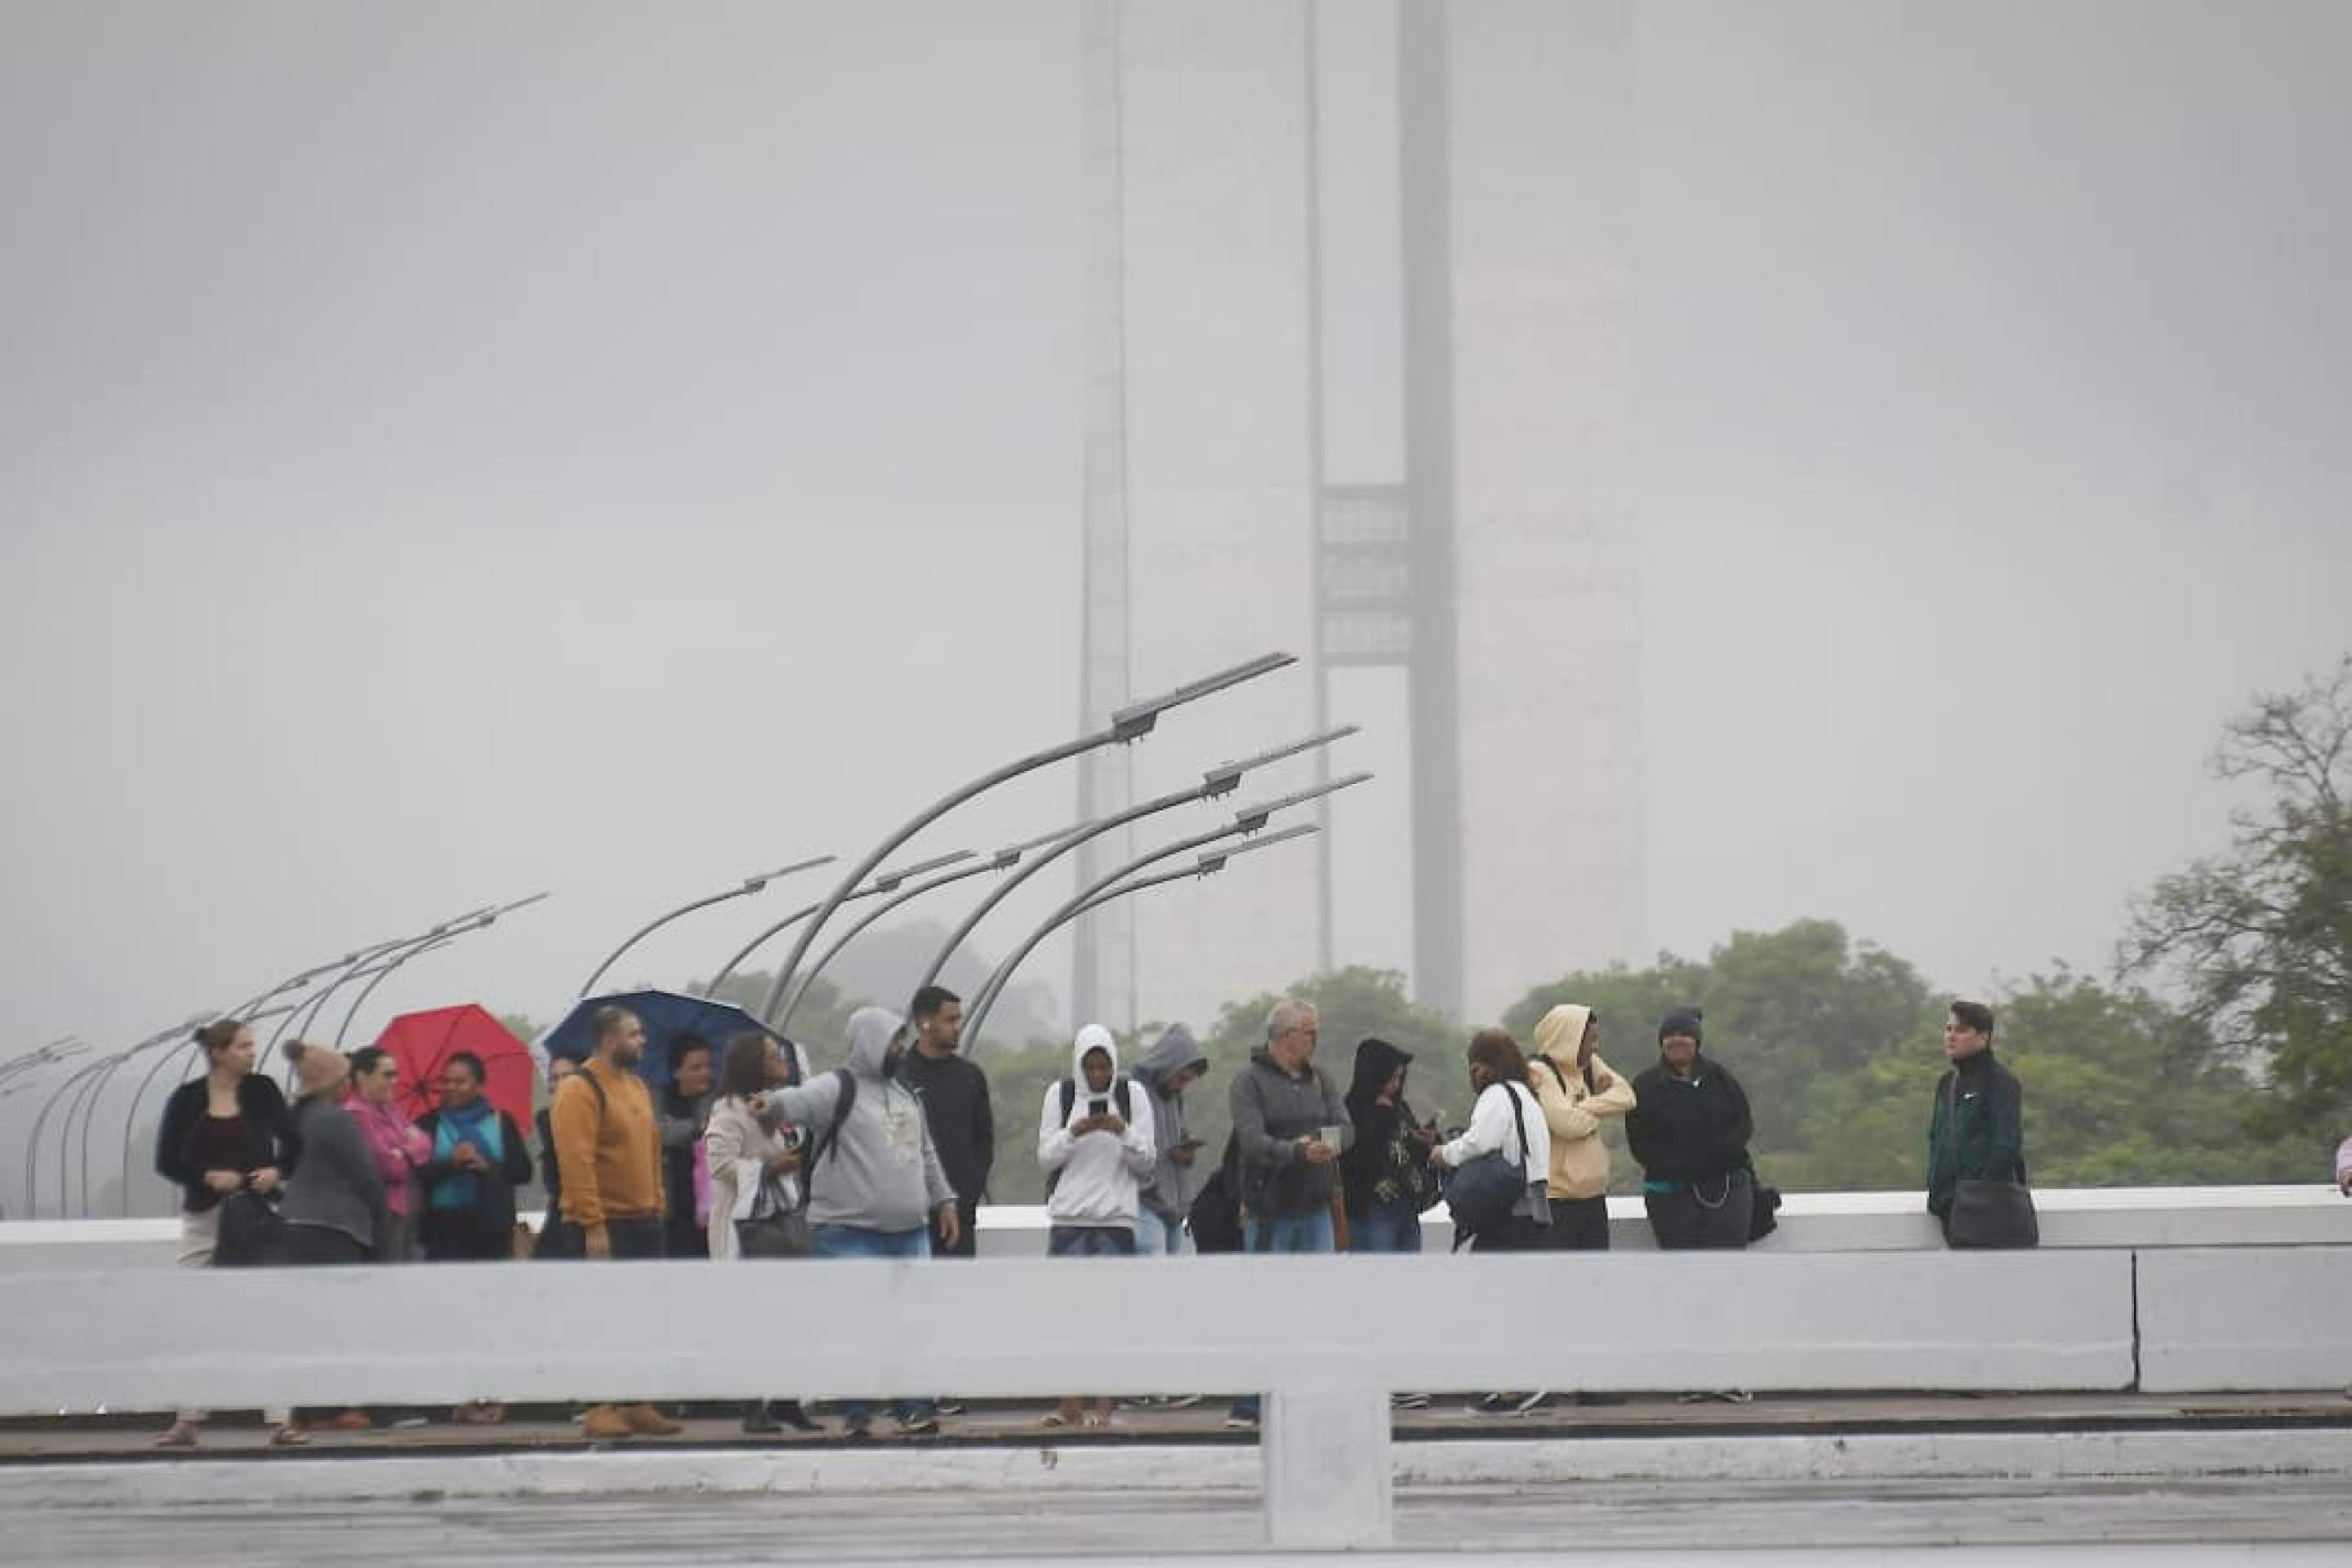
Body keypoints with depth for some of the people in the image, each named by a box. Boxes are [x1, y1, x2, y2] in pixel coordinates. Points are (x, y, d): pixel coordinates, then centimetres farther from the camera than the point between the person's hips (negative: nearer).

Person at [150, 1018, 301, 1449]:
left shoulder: (261, 1090, 1)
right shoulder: (187, 1099, -2)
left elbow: (292, 1144, 7)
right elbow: (166, 1162, -2)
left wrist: (277, 1171, -13)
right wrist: (208, 1177, -17)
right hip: (204, 1217, 0)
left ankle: (280, 1420, -4)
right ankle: (188, 1420, 15)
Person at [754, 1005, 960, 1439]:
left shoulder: (906, 1094, 18)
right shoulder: (839, 1087, -7)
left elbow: (927, 1154, 27)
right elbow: (802, 1100, -28)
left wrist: (944, 1199, 22)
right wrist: (774, 1102, -50)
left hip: (910, 1231, 7)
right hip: (850, 1233, -7)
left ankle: (915, 1409, 13)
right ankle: (856, 1413, 2)